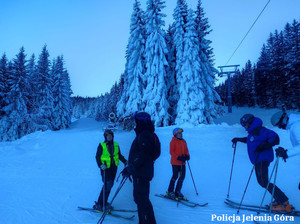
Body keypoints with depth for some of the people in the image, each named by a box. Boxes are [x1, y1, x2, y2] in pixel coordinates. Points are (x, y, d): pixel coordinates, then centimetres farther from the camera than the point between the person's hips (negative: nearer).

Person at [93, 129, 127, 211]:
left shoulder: (116, 145, 6)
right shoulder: (101, 145, -6)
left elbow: (119, 155, 15)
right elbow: (97, 157, -5)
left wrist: (125, 161, 4)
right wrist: (100, 165, -21)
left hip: (114, 167, 5)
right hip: (105, 168, -5)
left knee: (110, 185, 9)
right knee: (107, 185, -10)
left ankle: (104, 202, 23)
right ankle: (99, 205, 4)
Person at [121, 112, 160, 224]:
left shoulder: (145, 135, -17)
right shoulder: (142, 134, 16)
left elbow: (142, 155, -25)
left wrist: (130, 168, -22)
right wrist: (130, 168, 23)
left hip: (142, 173, -11)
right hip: (139, 172, 11)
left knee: (141, 199, -5)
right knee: (139, 198, 18)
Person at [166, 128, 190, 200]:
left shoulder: (184, 141, 13)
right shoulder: (173, 141, -7)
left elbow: (186, 150, 15)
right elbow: (171, 151, -11)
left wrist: (187, 156, -6)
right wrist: (178, 157, -21)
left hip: (182, 162, 7)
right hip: (175, 162, -6)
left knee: (182, 176, 6)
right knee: (175, 176, -3)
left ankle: (177, 192, 20)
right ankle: (170, 192, 13)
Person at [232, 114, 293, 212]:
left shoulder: (260, 130, -16)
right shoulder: (252, 132, 14)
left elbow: (275, 138, -22)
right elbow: (249, 140, 35)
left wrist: (264, 146, -30)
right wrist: (239, 139, 32)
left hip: (262, 159, -10)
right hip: (258, 160, 10)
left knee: (264, 182, -10)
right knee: (262, 182, 13)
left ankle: (284, 204, -3)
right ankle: (279, 200, 18)